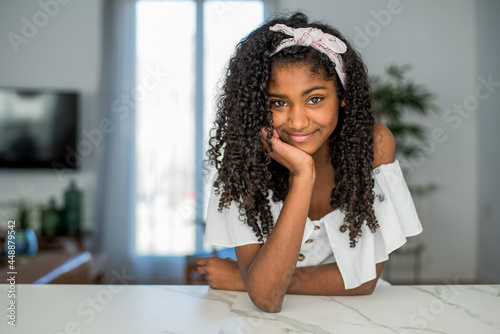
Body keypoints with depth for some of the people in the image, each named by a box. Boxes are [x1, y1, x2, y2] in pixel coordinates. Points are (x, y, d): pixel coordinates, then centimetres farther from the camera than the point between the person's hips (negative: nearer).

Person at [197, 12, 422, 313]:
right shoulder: (246, 155, -16)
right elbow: (266, 298, -25)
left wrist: (242, 279, -15)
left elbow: (365, 279, -14)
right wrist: (302, 175, -31)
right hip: (265, 321, -1)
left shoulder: (374, 144, -16)